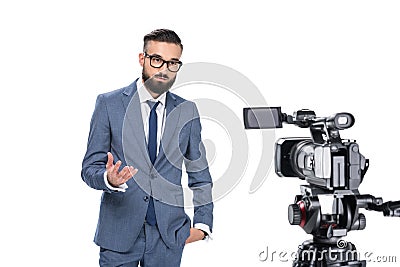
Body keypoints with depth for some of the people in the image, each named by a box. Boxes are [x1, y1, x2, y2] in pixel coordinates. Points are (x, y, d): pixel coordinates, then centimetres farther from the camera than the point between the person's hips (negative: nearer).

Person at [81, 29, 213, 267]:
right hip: (120, 232, -2)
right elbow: (89, 167, -2)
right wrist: (108, 178, -23)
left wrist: (203, 222, 6)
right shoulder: (109, 104, -2)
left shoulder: (188, 111, 5)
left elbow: (199, 172, 13)